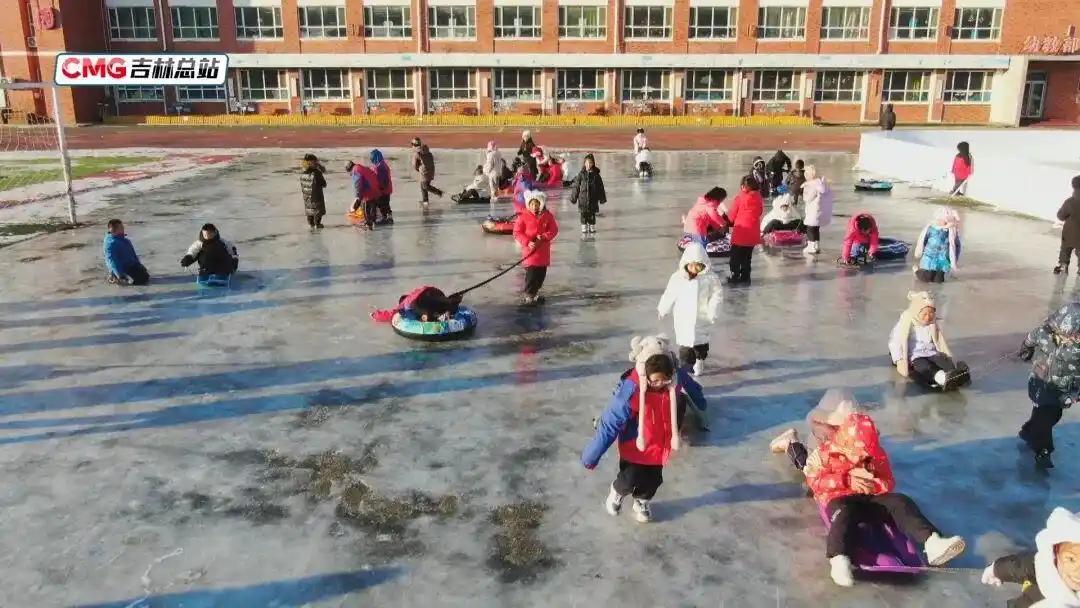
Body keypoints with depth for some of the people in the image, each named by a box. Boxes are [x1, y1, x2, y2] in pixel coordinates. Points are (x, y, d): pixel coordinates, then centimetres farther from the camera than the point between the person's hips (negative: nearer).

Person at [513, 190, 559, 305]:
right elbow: (517, 233, -7)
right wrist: (528, 242, -19)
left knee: (541, 273, 11)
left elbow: (554, 230, 1)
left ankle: (535, 291, 29)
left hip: (543, 251, 4)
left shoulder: (548, 216, 0)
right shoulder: (523, 217, -7)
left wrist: (543, 237, -15)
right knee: (531, 273, -7)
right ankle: (528, 294, 5)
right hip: (530, 250, -4)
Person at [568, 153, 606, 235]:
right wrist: (573, 197, -1)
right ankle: (584, 228, 12)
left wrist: (602, 198, 10)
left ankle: (592, 228, 20)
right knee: (584, 214, 2)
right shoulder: (581, 174, -3)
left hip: (593, 198, 1)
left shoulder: (596, 174, 2)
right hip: (583, 198, -1)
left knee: (592, 214, 7)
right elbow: (576, 186, 0)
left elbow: (600, 187, 8)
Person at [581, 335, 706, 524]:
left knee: (653, 480, 19)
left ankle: (641, 503, 51)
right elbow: (609, 424, -29)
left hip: (660, 443, 4)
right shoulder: (630, 391, -35)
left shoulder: (677, 378, -23)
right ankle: (617, 492, 41)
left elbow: (692, 389, 4)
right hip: (634, 446, -4)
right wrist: (590, 457, -23)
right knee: (630, 480, 4)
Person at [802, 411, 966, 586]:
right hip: (840, 498, -5)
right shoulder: (825, 453, 1)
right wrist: (846, 480, -16)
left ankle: (931, 542, -43)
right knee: (845, 513, -40)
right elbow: (814, 481, -6)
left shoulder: (877, 455, 12)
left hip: (871, 498, 5)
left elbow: (889, 482, 11)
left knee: (900, 502, -22)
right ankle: (839, 559, -65)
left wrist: (875, 485, -14)